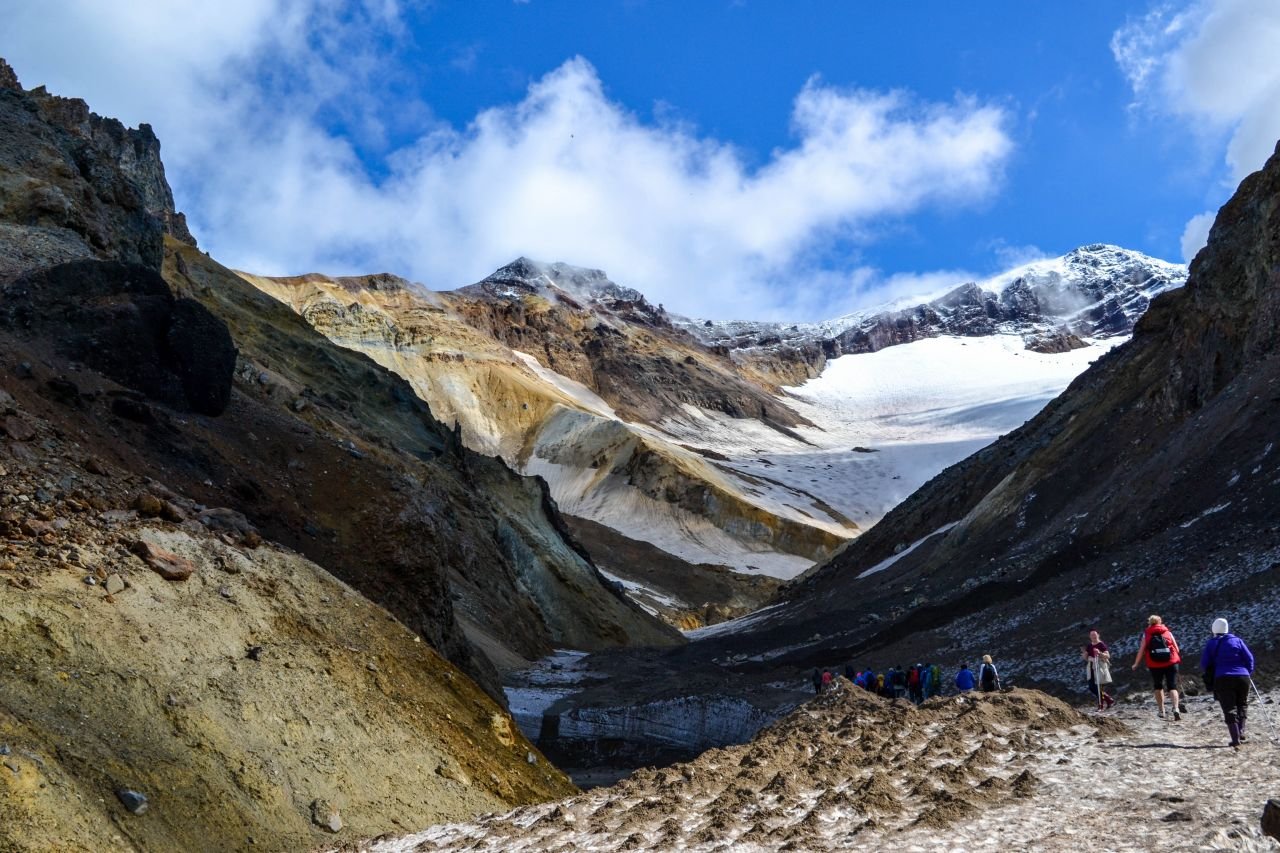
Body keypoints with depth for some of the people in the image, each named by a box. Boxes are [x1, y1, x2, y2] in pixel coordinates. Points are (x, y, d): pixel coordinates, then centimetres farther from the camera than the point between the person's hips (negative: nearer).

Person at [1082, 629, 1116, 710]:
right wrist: (1084, 653, -7)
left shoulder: (1101, 645, -8)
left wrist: (1099, 653, -31)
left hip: (1100, 667, -7)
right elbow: (1086, 658, 13)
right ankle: (1109, 700, 22)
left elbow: (1108, 656, -16)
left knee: (1099, 687, -6)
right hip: (1091, 668, 7)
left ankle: (1101, 705, 5)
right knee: (1092, 687, 7)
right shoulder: (1089, 646, 11)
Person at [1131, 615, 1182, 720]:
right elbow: (1176, 648, 7)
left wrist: (1136, 664, 11)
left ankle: (1161, 710, 20)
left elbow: (1141, 650, 0)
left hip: (1155, 665, 0)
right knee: (1172, 687, 1)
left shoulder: (1146, 634, 3)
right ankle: (1176, 708, -20)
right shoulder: (1168, 632, 5)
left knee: (1158, 687, 19)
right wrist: (1177, 659, 27)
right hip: (1171, 663, 0)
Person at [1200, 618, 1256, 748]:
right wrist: (1248, 673, 16)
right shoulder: (1237, 640, 6)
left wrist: (1211, 673, 21)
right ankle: (1241, 733, 7)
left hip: (1222, 679, -1)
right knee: (1242, 706, 20)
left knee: (1229, 710, -1)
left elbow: (1204, 664, 2)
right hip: (1242, 678, 1)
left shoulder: (1211, 644, 4)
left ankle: (1236, 740, -12)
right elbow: (1249, 658, 2)